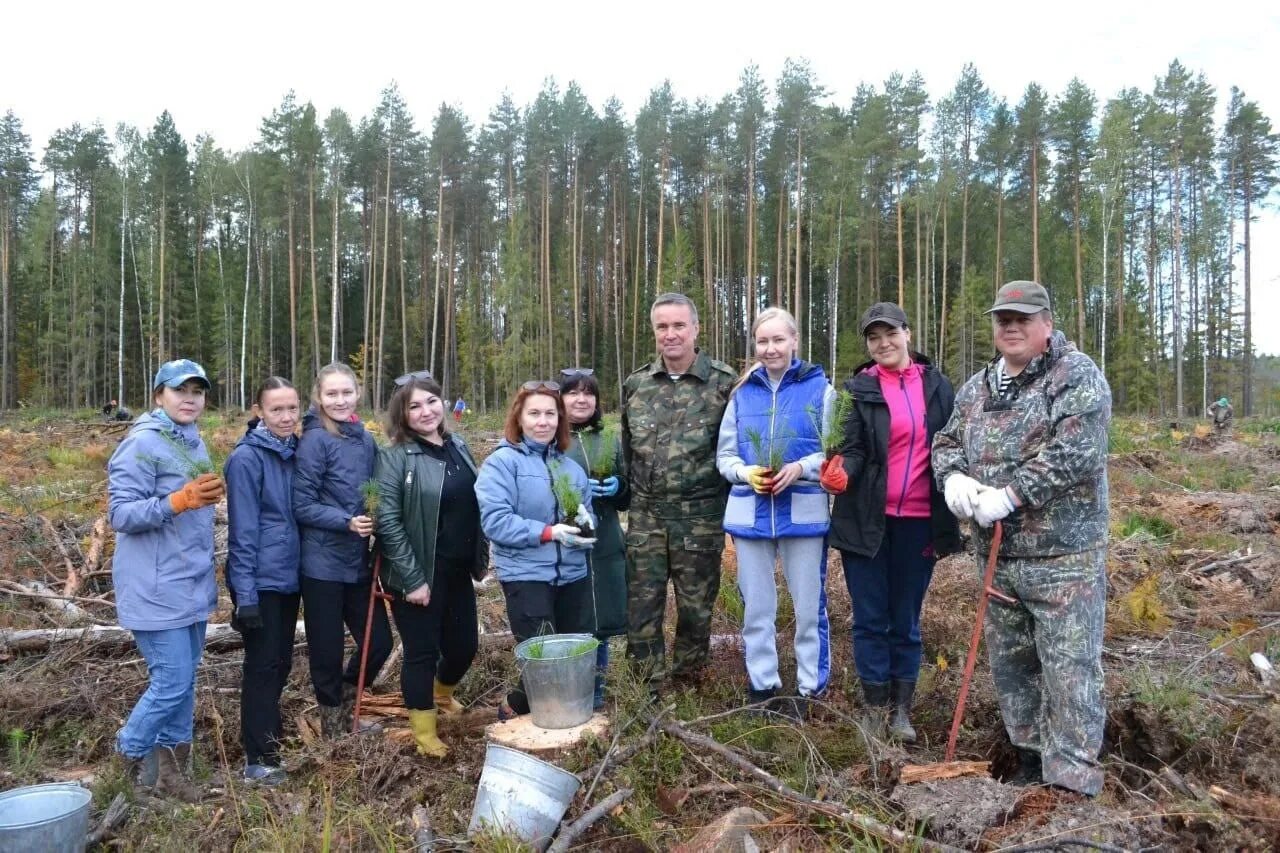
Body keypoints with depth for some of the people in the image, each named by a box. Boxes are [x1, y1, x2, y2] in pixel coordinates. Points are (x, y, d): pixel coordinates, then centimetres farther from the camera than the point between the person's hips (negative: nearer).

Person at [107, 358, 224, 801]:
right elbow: (120, 513, -20)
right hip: (157, 590, -8)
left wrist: (205, 497, 3)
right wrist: (178, 501, -30)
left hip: (192, 584, 8)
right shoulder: (142, 444, -14)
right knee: (172, 682, -4)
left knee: (185, 680, 13)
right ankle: (131, 755, 20)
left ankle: (172, 766, 26)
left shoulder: (193, 442, 12)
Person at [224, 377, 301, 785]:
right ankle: (259, 757, 12)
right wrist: (245, 593, -17)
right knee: (263, 664, 1)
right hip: (261, 580, -7)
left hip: (289, 575, 7)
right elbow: (243, 529, -16)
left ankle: (268, 729, 34)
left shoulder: (295, 452, 6)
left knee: (281, 662, 17)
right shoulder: (246, 457, -14)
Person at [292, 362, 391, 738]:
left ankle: (346, 705, 36)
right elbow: (302, 505, -14)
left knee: (379, 641, 9)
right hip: (323, 564, -6)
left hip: (358, 561, 6)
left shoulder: (364, 439, 6)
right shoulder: (314, 440, -12)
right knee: (328, 651, 7)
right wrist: (347, 522, -23)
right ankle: (333, 726, 29)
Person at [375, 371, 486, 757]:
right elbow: (388, 522, -18)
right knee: (422, 651, 5)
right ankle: (424, 731, 24)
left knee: (465, 644, 16)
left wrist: (481, 556, 14)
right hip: (419, 575, -6)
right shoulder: (395, 457, -14)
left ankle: (442, 695, 47)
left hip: (458, 571, 7)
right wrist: (412, 579, -19)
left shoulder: (458, 447, 6)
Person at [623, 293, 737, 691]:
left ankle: (687, 683, 28)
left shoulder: (724, 381, -6)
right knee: (641, 605, 6)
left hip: (700, 517, -3)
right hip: (646, 515, 3)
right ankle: (649, 688, 21)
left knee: (696, 606, 10)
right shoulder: (636, 384, 6)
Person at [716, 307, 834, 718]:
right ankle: (761, 685, 25)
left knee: (809, 606, 4)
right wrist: (746, 472, -10)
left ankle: (810, 689, 18)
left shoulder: (820, 389, 0)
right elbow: (724, 456, 10)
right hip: (750, 513, 3)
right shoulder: (742, 393, 8)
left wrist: (800, 469, -18)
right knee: (756, 607, 12)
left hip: (804, 513, -3)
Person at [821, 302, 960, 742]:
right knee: (871, 619, 6)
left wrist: (947, 521, 1)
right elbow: (852, 448, -7)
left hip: (918, 522, 1)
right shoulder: (858, 388, 0)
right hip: (867, 521, -1)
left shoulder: (937, 386, 5)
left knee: (906, 620, 11)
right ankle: (875, 710, 19)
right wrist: (841, 472, -30)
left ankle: (902, 710, 23)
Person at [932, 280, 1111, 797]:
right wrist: (952, 477, -5)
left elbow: (1074, 454, -20)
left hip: (1062, 554, -7)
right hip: (996, 554, 7)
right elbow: (947, 441, 17)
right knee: (1009, 663, 16)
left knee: (1069, 670, -4)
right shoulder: (977, 387, 13)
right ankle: (1030, 760, 32)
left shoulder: (1076, 376, -9)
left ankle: (1073, 785, 5)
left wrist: (1010, 495, -21)